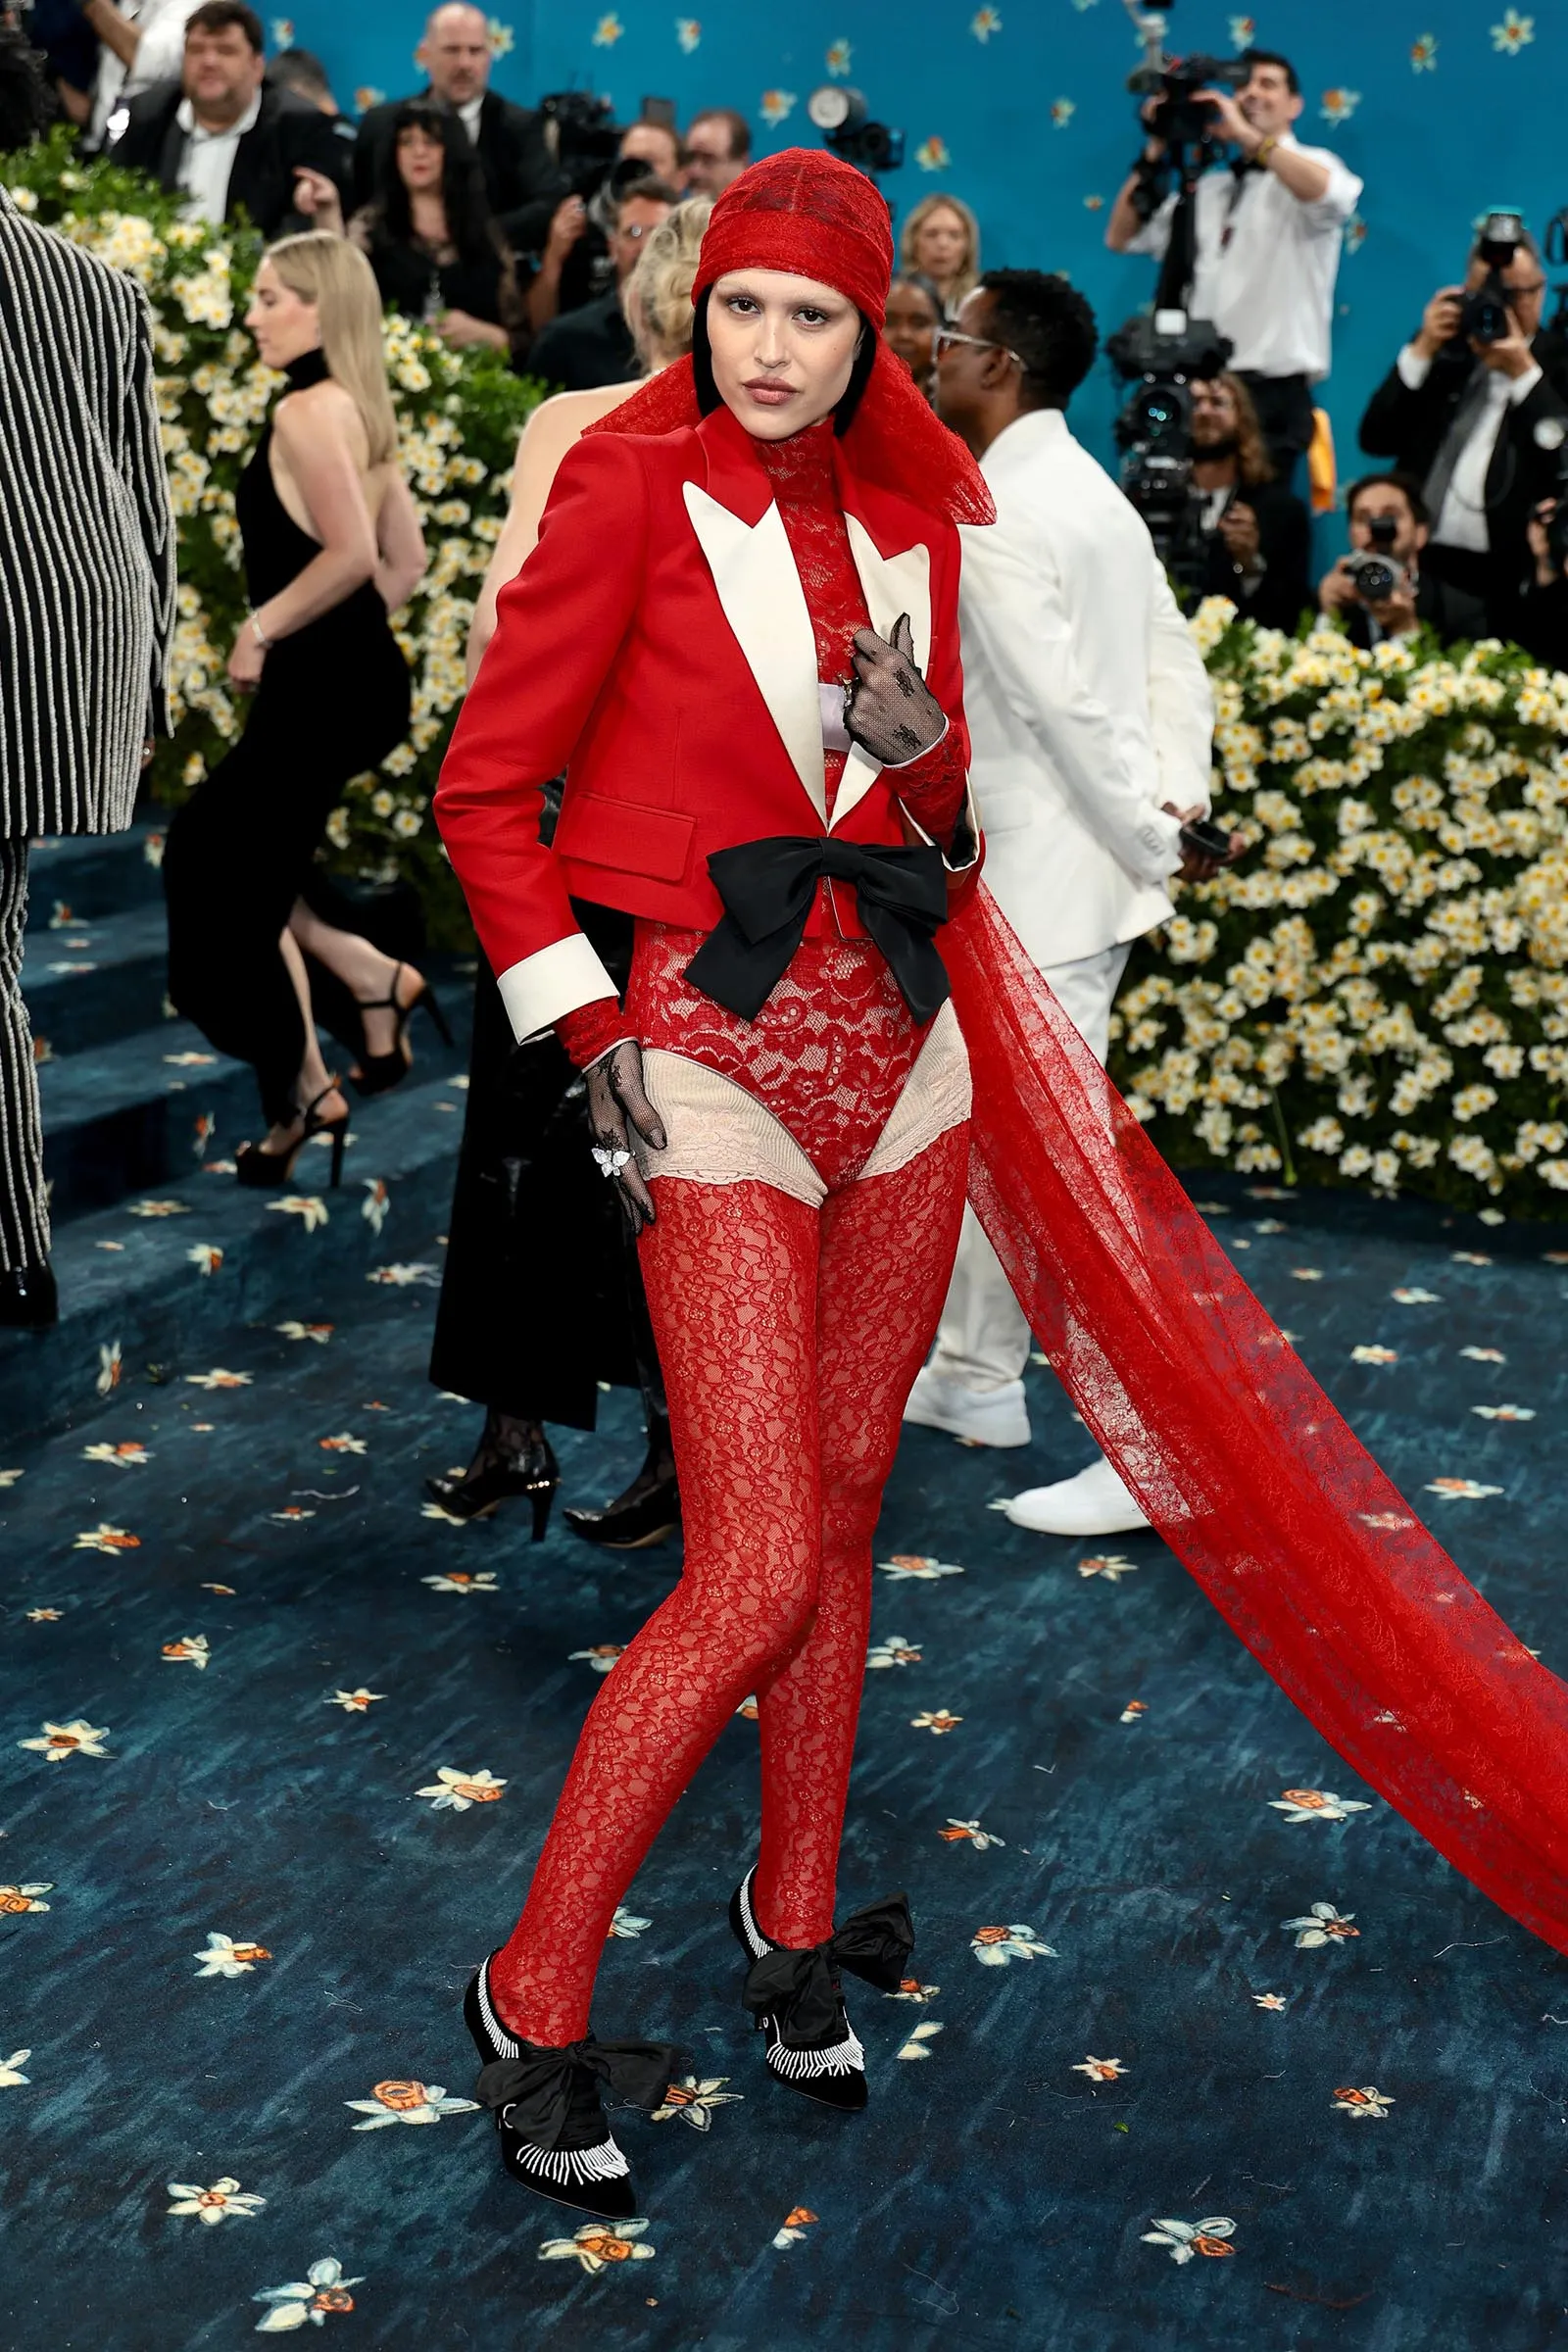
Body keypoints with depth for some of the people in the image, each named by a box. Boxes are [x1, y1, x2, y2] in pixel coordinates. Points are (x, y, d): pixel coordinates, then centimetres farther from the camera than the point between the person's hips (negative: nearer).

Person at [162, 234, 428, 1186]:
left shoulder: (308, 410, -15)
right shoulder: (360, 410, 14)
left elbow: (351, 553, -25)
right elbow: (406, 561, 18)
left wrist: (261, 629, -14)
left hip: (320, 687, -9)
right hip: (360, 679, 9)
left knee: (234, 877, 4)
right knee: (212, 847, 18)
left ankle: (306, 1092, 12)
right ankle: (372, 975, 15)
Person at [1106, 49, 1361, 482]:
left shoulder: (1310, 167, 3)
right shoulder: (1209, 186, 19)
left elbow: (1332, 195, -23)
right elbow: (1121, 238, 18)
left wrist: (1245, 134, -20)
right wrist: (1155, 153, 8)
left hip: (1272, 390, -5)